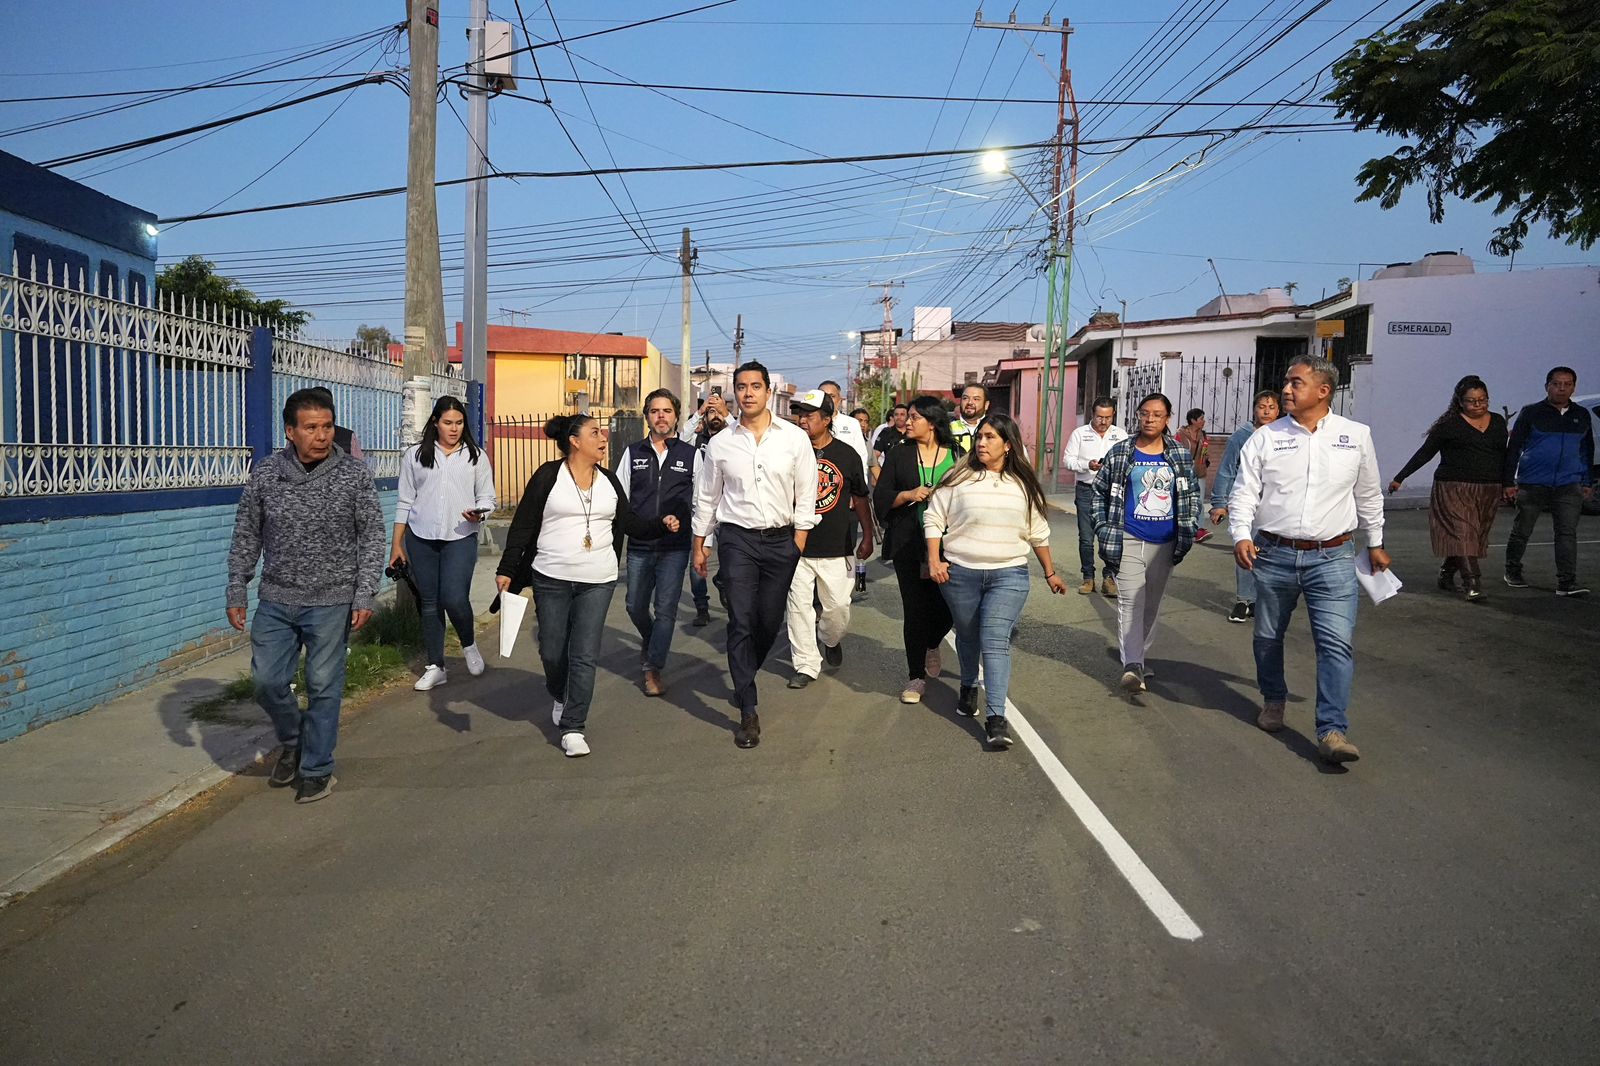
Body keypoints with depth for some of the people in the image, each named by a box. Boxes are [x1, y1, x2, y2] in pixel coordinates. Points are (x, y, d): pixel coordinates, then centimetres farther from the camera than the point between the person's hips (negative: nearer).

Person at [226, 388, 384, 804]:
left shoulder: (354, 474, -6)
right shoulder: (265, 473, 0)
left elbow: (373, 536, -4)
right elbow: (246, 536, 8)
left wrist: (365, 594, -10)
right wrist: (236, 593, 6)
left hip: (331, 602, -2)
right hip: (276, 601, 3)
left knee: (323, 687, 3)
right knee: (268, 682, 6)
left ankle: (317, 769, 20)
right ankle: (292, 743, 34)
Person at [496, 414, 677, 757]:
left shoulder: (609, 481, 8)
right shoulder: (548, 476, -4)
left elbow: (629, 522, 13)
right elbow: (522, 526, -3)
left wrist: (662, 524, -3)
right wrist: (507, 569, -6)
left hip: (597, 581, 2)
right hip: (551, 579, -2)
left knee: (584, 655, -3)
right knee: (552, 652, 9)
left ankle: (573, 727, 5)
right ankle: (560, 696, 40)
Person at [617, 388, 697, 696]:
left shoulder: (691, 455, 2)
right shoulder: (633, 453, 6)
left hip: (675, 547, -2)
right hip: (639, 547, 2)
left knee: (665, 610, -1)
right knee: (636, 607, 13)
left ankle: (653, 669, 11)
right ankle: (650, 639, 44)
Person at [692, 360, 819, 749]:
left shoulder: (795, 438, -1)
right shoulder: (720, 443, 2)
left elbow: (805, 495, 2)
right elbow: (706, 498, 11)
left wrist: (799, 540, -3)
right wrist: (699, 545, 11)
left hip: (781, 540, 1)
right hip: (737, 540, 0)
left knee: (770, 622, 9)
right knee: (741, 623, -6)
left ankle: (743, 680, 38)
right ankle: (748, 711, 2)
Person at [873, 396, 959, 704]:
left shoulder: (957, 456, 5)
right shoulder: (898, 454, 7)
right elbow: (880, 497, 4)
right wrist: (909, 495, -11)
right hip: (909, 543, 0)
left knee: (947, 607, -3)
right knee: (914, 608, 2)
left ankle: (931, 645, 33)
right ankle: (916, 676, 15)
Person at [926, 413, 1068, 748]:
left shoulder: (1023, 484, 7)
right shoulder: (960, 477, -1)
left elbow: (1038, 532, 16)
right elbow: (933, 517, 1)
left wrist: (1050, 573, 19)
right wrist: (934, 561, -7)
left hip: (1009, 574, 0)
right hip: (960, 573, 0)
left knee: (996, 641, -11)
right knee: (967, 636, 15)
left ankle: (996, 717, -13)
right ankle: (969, 686, 43)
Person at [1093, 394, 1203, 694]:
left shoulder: (1180, 455, 6)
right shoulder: (1120, 453, -1)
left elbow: (1192, 494, 15)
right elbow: (1099, 491, 6)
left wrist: (1188, 530, 5)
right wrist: (1104, 529, -2)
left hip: (1165, 543, 3)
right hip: (1129, 541, -3)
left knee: (1152, 603, 12)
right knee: (1130, 600, -13)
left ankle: (1140, 656, 28)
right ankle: (1132, 665, -21)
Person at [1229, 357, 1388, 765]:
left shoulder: (1356, 436, 5)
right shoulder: (1265, 438, 1)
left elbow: (1369, 495, 16)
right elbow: (1244, 492, -2)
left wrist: (1375, 543, 21)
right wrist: (1242, 535, -18)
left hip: (1333, 557, -1)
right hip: (1274, 555, 1)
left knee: (1337, 642, -11)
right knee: (1268, 636, 13)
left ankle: (1333, 730, -9)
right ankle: (1273, 700, 37)